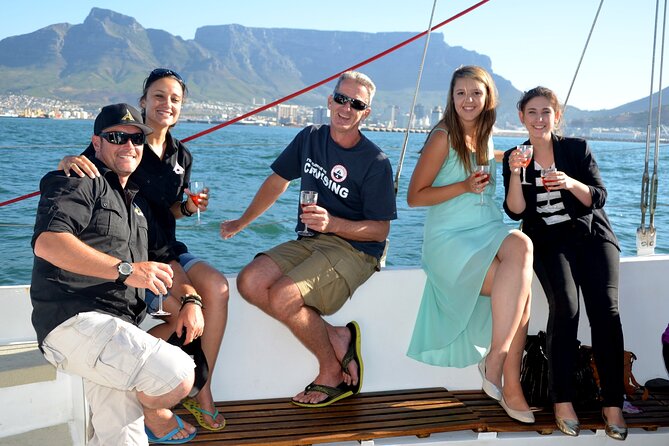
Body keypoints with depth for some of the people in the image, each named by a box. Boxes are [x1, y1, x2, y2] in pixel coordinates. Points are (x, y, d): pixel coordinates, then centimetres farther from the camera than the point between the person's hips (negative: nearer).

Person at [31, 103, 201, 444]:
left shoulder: (137, 202, 27)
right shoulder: (80, 183, -1)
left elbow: (165, 258, 29)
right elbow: (47, 242, -19)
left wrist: (190, 300, 8)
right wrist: (125, 269, -26)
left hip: (117, 328, 9)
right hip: (73, 319, -9)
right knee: (178, 375, -25)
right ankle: (153, 412, 7)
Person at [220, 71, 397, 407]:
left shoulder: (375, 162, -9)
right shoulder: (310, 138, 8)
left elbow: (380, 230, -10)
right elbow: (278, 181, 22)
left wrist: (332, 223, -25)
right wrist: (242, 222, 28)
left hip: (353, 249, -6)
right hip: (308, 241, 6)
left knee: (282, 296, -28)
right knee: (250, 282, -20)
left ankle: (332, 372, -4)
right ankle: (335, 337, -10)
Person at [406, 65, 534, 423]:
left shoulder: (486, 140, 16)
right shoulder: (443, 138, -4)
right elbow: (414, 197, -6)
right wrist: (465, 186, -14)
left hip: (488, 232, 6)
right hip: (450, 239, -5)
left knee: (521, 246, -29)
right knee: (520, 288, -25)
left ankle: (496, 356, -22)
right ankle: (510, 385, -15)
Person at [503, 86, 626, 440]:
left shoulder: (577, 148, 4)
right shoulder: (514, 157, 6)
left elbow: (598, 198, 0)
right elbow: (516, 212, -3)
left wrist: (571, 183, -19)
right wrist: (515, 174, -18)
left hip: (592, 235, 1)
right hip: (549, 242, 0)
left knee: (605, 307, -21)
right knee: (565, 306, -26)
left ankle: (612, 403, -15)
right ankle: (562, 400, -18)